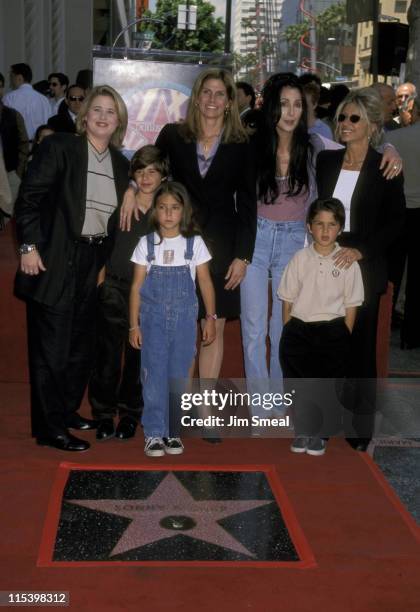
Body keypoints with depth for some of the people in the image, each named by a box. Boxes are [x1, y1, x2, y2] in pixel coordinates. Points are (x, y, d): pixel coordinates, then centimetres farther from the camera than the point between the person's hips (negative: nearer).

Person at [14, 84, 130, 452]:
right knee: (52, 347, -1)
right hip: (56, 262, -6)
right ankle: (50, 428, 8)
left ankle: (67, 411, 30)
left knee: (82, 345, 13)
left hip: (95, 266, 6)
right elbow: (29, 197, -9)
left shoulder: (121, 164, 11)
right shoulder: (59, 147, -6)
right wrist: (29, 245, -15)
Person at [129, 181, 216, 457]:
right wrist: (134, 324, 0)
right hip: (153, 318, 0)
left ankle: (173, 431, 15)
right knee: (154, 376, -2)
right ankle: (155, 433, 6)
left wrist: (210, 317, -1)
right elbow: (137, 286, 3)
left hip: (184, 318, 0)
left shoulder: (194, 243, 1)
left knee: (178, 376, 4)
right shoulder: (146, 244, 2)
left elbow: (205, 282, 4)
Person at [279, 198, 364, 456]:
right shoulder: (300, 258, 1)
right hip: (299, 329, 1)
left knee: (325, 382, 1)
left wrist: (343, 339, -3)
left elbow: (351, 306, 1)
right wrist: (289, 333, 2)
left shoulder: (348, 261, -2)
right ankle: (302, 431, 19)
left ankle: (318, 433, 17)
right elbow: (288, 300, 5)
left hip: (332, 331, -1)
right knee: (299, 381, 3)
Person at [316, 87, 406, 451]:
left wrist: (361, 250, -14)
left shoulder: (385, 169, -3)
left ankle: (361, 427, 13)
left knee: (360, 345, 2)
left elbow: (396, 222, -6)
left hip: (363, 269, -3)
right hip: (324, 264, 3)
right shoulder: (326, 161, 8)